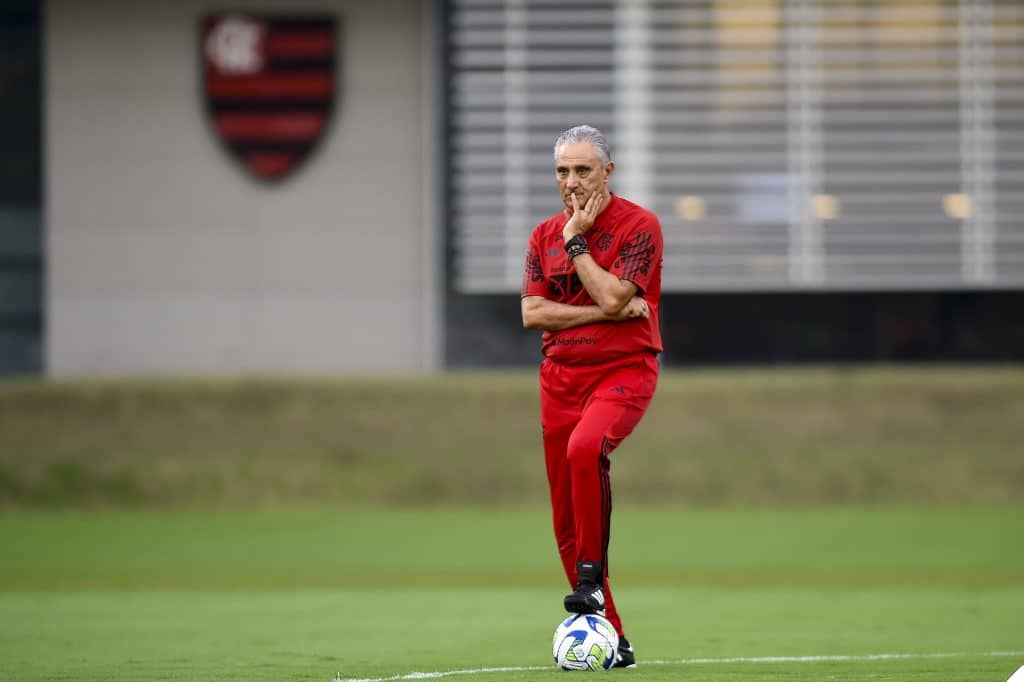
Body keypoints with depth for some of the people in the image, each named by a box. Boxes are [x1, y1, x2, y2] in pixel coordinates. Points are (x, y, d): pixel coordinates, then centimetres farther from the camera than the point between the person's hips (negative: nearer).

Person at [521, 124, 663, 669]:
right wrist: (605, 312, -11)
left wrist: (575, 240, -9)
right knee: (567, 520, 2)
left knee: (585, 447, -36)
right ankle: (609, 638, 9)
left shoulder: (638, 225, -6)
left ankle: (591, 573, -21)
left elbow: (611, 297, -17)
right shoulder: (544, 235, 10)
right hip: (560, 375, 5)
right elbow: (532, 313, 0)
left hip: (624, 370, -5)